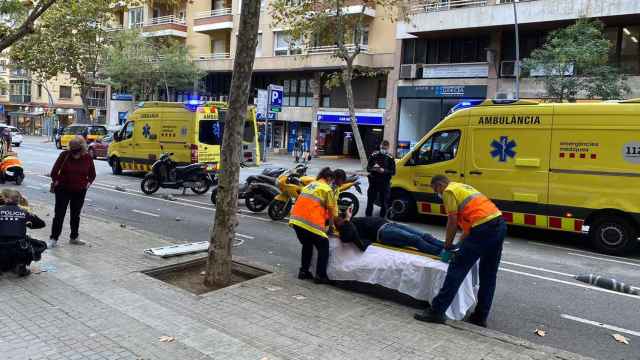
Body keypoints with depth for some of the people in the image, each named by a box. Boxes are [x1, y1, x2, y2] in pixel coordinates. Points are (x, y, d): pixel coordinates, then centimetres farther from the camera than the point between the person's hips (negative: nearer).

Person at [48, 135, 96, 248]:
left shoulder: (88, 158, -4)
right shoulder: (65, 155, -11)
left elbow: (92, 174, 9)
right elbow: (54, 171, -4)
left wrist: (88, 183, 0)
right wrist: (56, 181, -3)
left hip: (80, 192, 3)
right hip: (63, 190, -2)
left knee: (76, 215, 14)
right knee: (59, 214, -1)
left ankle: (74, 237, 26)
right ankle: (53, 239, 6)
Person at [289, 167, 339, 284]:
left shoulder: (308, 186, 23)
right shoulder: (327, 189, 2)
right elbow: (333, 211, 4)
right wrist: (330, 224, 23)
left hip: (296, 221, 7)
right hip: (310, 223, -7)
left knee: (307, 244, 28)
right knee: (324, 246, 11)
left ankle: (303, 271, 27)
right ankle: (320, 276, 7)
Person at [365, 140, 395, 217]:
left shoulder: (390, 158, -1)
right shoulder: (374, 156, 2)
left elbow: (393, 172, -3)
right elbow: (368, 168, 3)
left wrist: (384, 170, -20)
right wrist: (373, 168, -20)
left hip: (385, 184, -1)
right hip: (373, 182, 1)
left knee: (384, 204, 6)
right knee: (370, 202, 6)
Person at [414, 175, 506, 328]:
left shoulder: (449, 191, 2)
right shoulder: (463, 187, 29)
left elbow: (453, 221, -3)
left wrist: (448, 244, 10)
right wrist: (461, 243, 29)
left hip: (484, 228, -9)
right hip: (499, 223, 9)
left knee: (457, 268, -4)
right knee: (488, 275, 14)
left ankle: (437, 311, -1)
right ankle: (480, 317, 22)